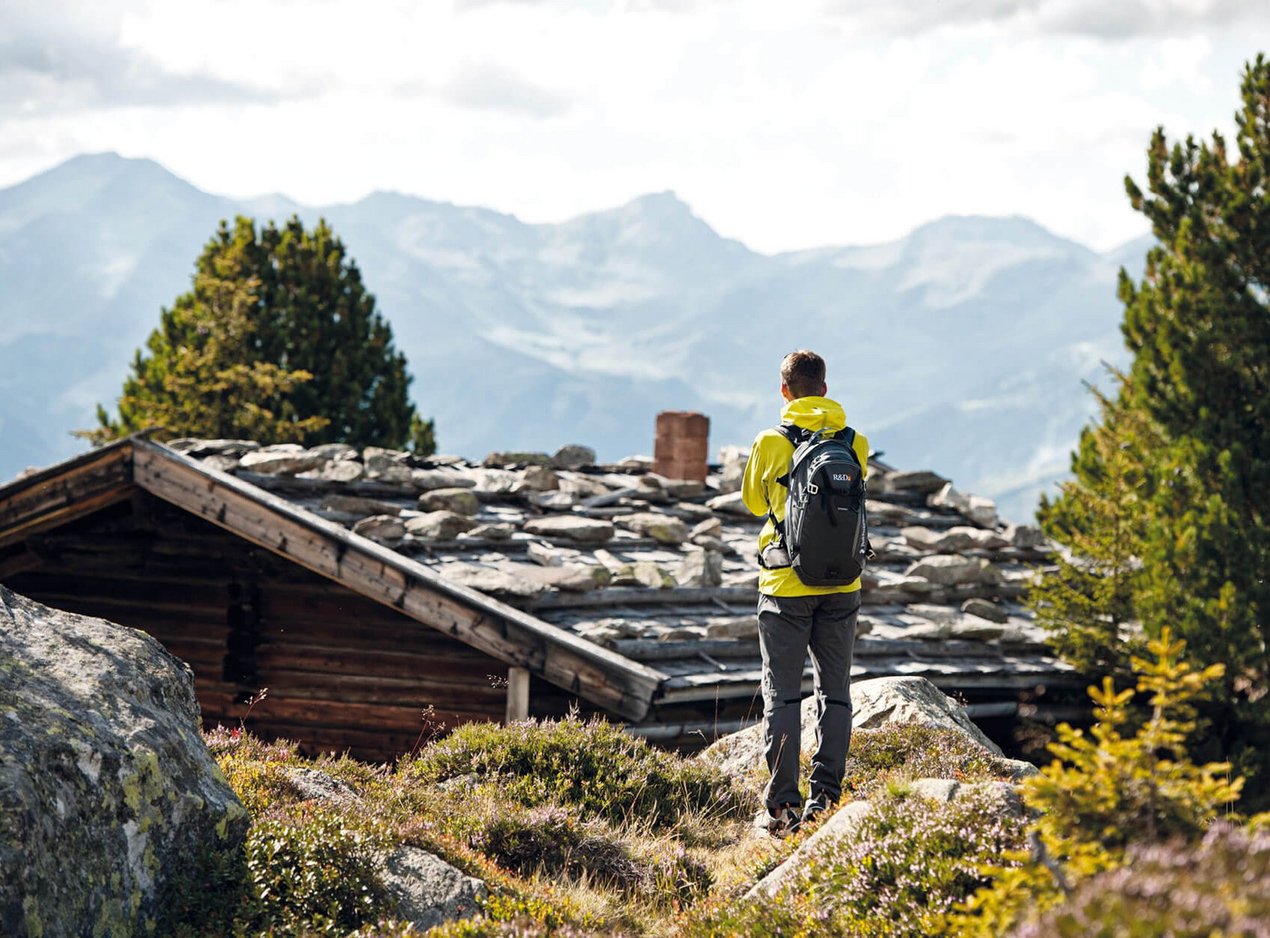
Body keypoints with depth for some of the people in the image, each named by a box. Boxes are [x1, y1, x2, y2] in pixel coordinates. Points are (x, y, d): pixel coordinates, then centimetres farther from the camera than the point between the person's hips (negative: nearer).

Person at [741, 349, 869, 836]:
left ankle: (782, 807, -2)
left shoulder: (770, 444, -7)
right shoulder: (856, 443, 0)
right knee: (835, 692, 10)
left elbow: (754, 501, 9)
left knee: (782, 695, 2)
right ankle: (825, 799, 7)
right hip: (842, 585, 2)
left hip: (786, 585, -2)